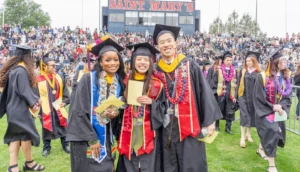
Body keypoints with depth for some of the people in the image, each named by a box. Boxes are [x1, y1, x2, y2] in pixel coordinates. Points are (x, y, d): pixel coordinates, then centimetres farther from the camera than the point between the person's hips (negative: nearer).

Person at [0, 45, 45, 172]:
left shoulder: (11, 69, 13)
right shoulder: (22, 70, -16)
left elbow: (10, 91, 17)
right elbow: (24, 91, -19)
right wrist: (35, 101, -7)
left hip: (13, 108, 9)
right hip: (21, 109, -9)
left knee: (15, 137, 7)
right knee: (26, 135, 3)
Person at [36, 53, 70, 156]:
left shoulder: (59, 78, 2)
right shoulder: (38, 80, -9)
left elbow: (65, 92, 9)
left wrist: (65, 101, -6)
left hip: (59, 108, 3)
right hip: (46, 109, -3)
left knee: (63, 127, 10)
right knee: (46, 129, 9)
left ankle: (65, 145, 26)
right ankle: (46, 147, 25)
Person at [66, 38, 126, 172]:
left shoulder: (119, 83, 4)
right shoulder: (88, 79, -12)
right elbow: (79, 110, -13)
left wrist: (117, 112, -10)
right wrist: (92, 138, -15)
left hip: (105, 137, 5)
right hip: (86, 137, -5)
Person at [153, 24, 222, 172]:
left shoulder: (190, 65, -2)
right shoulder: (156, 71, 5)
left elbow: (204, 92, -3)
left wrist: (210, 120, -7)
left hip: (189, 125, -2)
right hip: (167, 128, 3)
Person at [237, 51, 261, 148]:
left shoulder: (259, 73, 1)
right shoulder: (243, 71, 4)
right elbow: (239, 84, 4)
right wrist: (237, 95, -1)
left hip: (254, 97, 1)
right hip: (243, 96, -1)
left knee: (251, 115, 10)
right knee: (244, 115, -4)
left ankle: (248, 133, 28)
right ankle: (242, 137, -2)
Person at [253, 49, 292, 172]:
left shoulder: (285, 78, 2)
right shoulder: (263, 77, -14)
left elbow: (287, 96, 1)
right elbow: (259, 97, -15)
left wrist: (281, 107, -17)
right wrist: (272, 107, -18)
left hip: (277, 111, 6)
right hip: (265, 111, -6)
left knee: (268, 132, 17)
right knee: (272, 131, -17)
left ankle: (261, 149, 49)